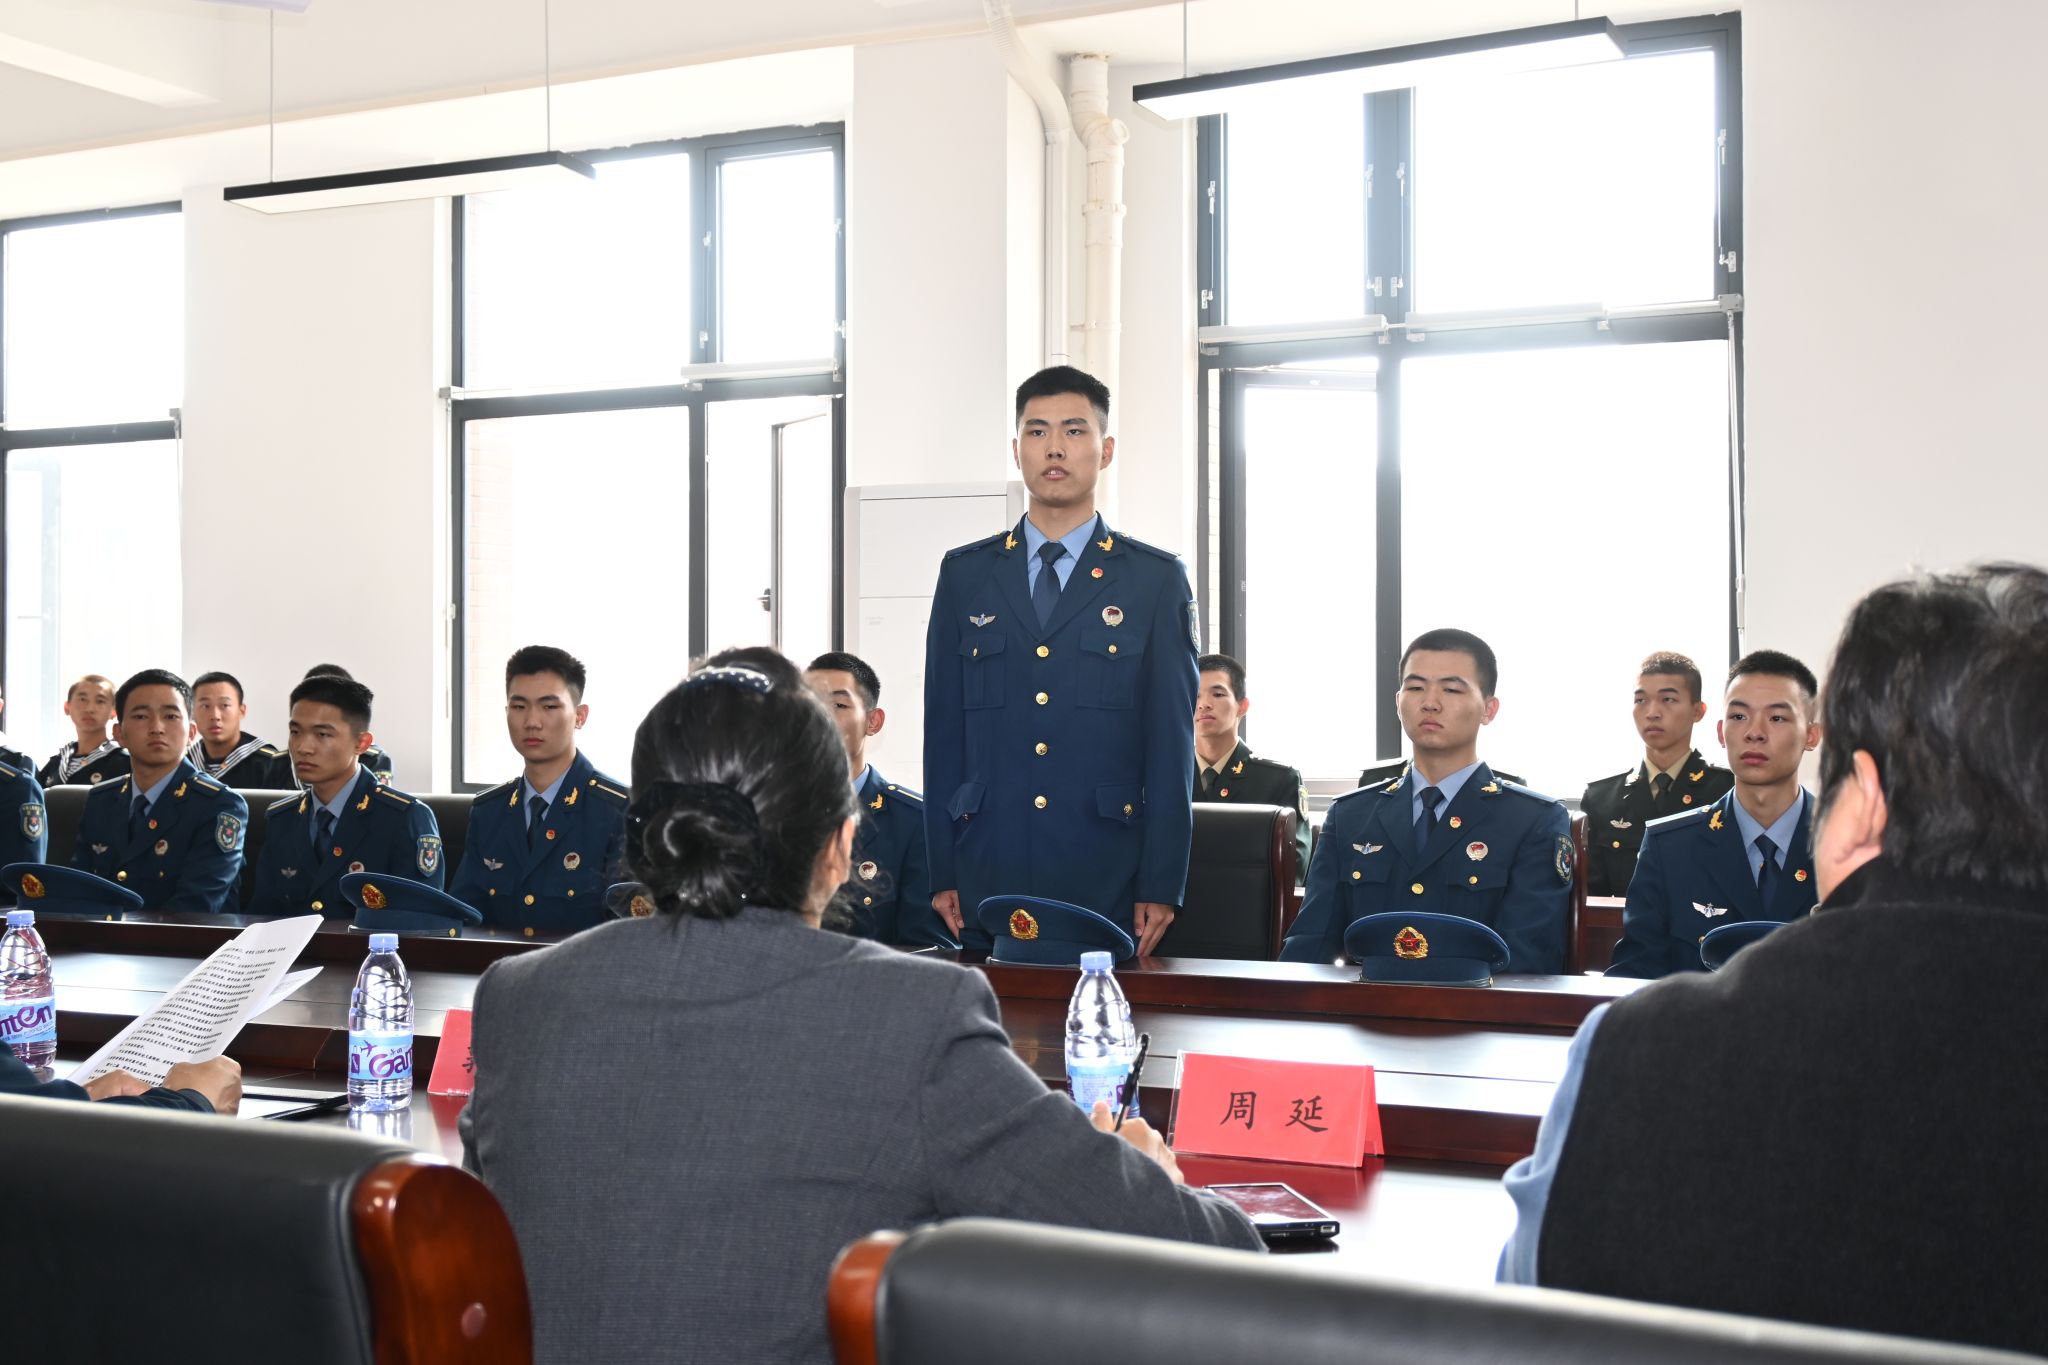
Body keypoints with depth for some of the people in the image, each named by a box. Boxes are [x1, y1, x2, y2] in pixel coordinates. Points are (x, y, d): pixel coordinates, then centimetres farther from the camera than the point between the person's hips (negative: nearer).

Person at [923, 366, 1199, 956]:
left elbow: (1172, 742, 1)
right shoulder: (964, 575, 10)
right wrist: (942, 873, 3)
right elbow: (943, 731, 9)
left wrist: (1161, 886, -5)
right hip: (987, 880, 2)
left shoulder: (1157, 581, 4)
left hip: (1109, 883, -1)